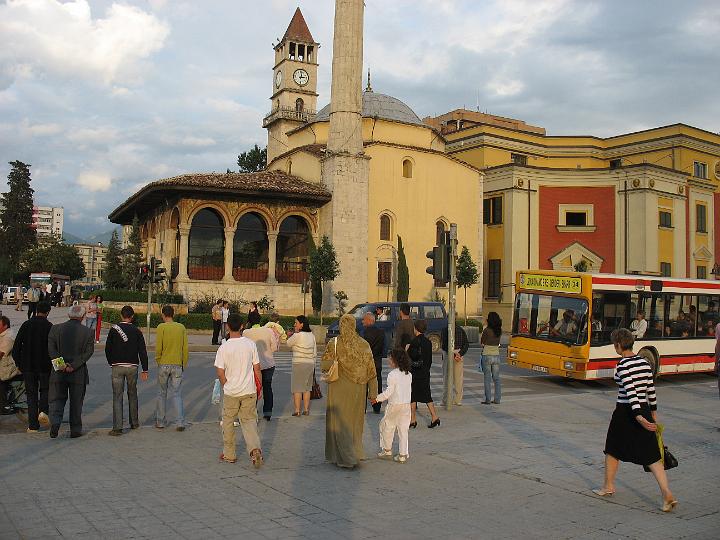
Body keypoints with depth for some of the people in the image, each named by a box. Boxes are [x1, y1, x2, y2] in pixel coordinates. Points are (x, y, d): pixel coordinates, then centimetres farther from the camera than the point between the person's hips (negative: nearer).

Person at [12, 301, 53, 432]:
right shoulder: (49, 326, -9)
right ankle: (43, 411, -7)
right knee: (45, 390, 18)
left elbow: (16, 346, 1)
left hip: (28, 366, 2)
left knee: (31, 393, 9)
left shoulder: (26, 325, 0)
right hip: (45, 366, -2)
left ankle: (33, 425, 8)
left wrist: (19, 363, 9)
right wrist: (53, 364, 1)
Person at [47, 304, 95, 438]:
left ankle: (55, 422, -10)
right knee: (76, 402, 10)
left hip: (58, 372, 1)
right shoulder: (88, 332, -3)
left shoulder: (55, 329, 2)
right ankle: (75, 430, 15)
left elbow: (51, 349, -5)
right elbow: (88, 352, -10)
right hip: (79, 374, -1)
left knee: (57, 400, 11)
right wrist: (74, 366, -12)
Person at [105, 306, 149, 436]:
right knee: (132, 394, 17)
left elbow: (108, 349, 1)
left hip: (117, 366, -1)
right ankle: (134, 422, 27)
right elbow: (143, 352, -1)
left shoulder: (114, 329, -2)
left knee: (117, 396, -2)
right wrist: (145, 370, 4)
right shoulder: (137, 331, 1)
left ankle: (117, 427, -9)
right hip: (132, 367, 1)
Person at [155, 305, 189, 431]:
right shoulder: (181, 327, 3)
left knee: (162, 394, 11)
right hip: (177, 365, 2)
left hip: (164, 364, -2)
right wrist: (184, 364, 13)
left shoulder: (161, 327, -7)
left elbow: (158, 347, -10)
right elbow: (185, 348, 4)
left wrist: (158, 360, 6)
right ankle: (180, 422, -3)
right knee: (177, 394, 5)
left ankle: (160, 421, 18)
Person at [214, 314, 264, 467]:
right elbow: (257, 368, 1)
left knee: (228, 421, 16)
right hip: (249, 391, 2)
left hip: (231, 392, -1)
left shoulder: (224, 347, -9)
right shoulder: (250, 344, -3)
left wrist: (226, 386, 9)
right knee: (249, 420, 10)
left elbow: (220, 372, -8)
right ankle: (255, 449, -12)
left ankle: (229, 454, 24)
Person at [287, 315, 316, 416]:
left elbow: (288, 344, 3)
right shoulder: (312, 335, 6)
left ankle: (297, 410, 2)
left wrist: (295, 332, 5)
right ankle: (306, 410, 15)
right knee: (307, 387, 13)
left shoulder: (298, 336, -15)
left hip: (299, 364, -6)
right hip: (310, 363, 6)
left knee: (297, 387, 1)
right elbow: (315, 352, 11)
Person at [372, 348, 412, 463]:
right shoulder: (409, 374, 4)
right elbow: (410, 390, 12)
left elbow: (388, 392, -16)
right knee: (403, 429, 10)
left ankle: (387, 450, 22)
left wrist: (377, 398, -4)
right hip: (407, 405, 6)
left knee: (387, 426, 13)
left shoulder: (392, 375, -15)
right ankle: (403, 454, 12)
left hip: (394, 405, -6)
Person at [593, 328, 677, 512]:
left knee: (613, 449, 14)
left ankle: (609, 486, 28)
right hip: (645, 410, 6)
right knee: (651, 454, 5)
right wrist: (653, 412, 20)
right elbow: (651, 389, 11)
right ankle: (667, 493, -7)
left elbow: (630, 391, -23)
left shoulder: (623, 365, -15)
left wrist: (638, 416, -28)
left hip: (626, 412, -6)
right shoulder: (644, 362, 6)